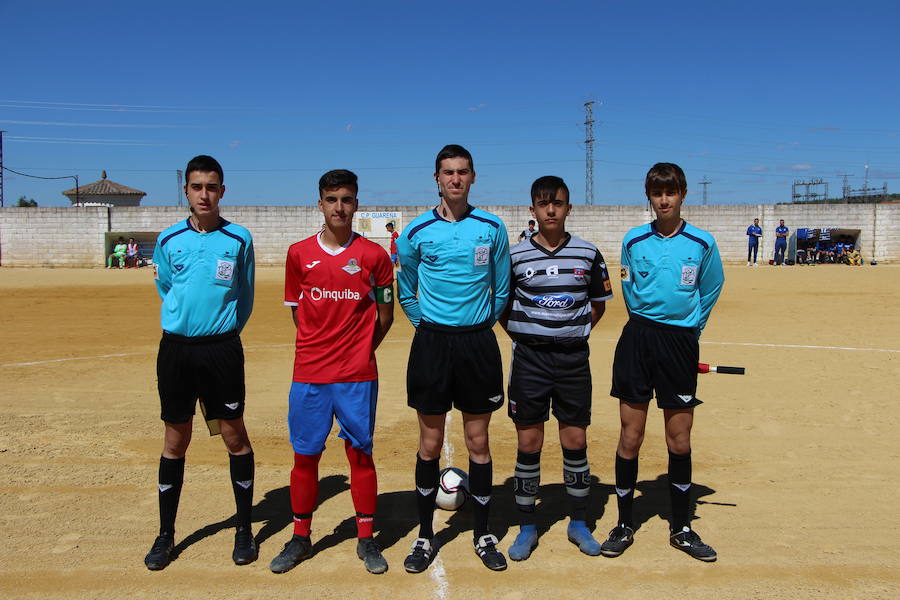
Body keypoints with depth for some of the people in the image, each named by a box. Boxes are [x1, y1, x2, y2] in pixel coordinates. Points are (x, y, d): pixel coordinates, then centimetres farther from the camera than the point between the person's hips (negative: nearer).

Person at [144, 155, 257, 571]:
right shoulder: (168, 240, 4)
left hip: (222, 349, -2)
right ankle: (165, 534, 22)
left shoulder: (238, 240, -1)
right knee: (175, 441, 9)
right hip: (175, 348, 2)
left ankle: (244, 529, 18)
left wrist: (221, 333, 9)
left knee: (234, 436, 3)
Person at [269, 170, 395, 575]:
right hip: (309, 374, 2)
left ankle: (366, 540, 20)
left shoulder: (373, 255, 0)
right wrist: (322, 346, 9)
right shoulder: (299, 254, 4)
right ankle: (300, 538, 24)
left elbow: (385, 314, 8)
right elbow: (296, 310, 13)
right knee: (305, 456, 9)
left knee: (360, 453, 6)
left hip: (358, 375, -1)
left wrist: (360, 350, 6)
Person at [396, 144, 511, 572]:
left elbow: (501, 289, 11)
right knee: (430, 444, 6)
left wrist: (482, 324, 10)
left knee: (478, 442, 7)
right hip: (431, 343, 0)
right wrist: (426, 325, 10)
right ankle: (425, 536, 20)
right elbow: (406, 292, 13)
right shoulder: (416, 231, 0)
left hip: (478, 343, 0)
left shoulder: (492, 228, 1)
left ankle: (482, 534, 22)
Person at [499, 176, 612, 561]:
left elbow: (599, 303, 13)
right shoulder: (515, 255, -2)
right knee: (528, 443, 4)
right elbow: (502, 306, 7)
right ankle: (527, 528, 18)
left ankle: (578, 523, 24)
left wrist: (576, 331, 3)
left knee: (575, 441, 7)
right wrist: (522, 336, -2)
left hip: (573, 358, 1)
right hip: (529, 359, -1)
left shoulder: (588, 253, 2)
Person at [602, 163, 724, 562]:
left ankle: (681, 528, 22)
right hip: (638, 338, 0)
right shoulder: (633, 241, 2)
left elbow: (711, 290, 12)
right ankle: (624, 525, 17)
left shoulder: (702, 243, -1)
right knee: (630, 436, 3)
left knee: (680, 441, 6)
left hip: (680, 342, 0)